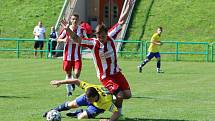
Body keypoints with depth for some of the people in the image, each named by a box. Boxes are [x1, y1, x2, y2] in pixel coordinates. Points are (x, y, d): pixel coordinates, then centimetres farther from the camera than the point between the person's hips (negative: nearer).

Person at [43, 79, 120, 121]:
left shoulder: (106, 101, -48)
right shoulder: (89, 88, -40)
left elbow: (117, 113, -47)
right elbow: (77, 81, -28)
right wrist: (60, 82, -25)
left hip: (100, 105, -3)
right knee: (71, 105, 14)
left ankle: (78, 113, 22)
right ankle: (53, 111, 42)